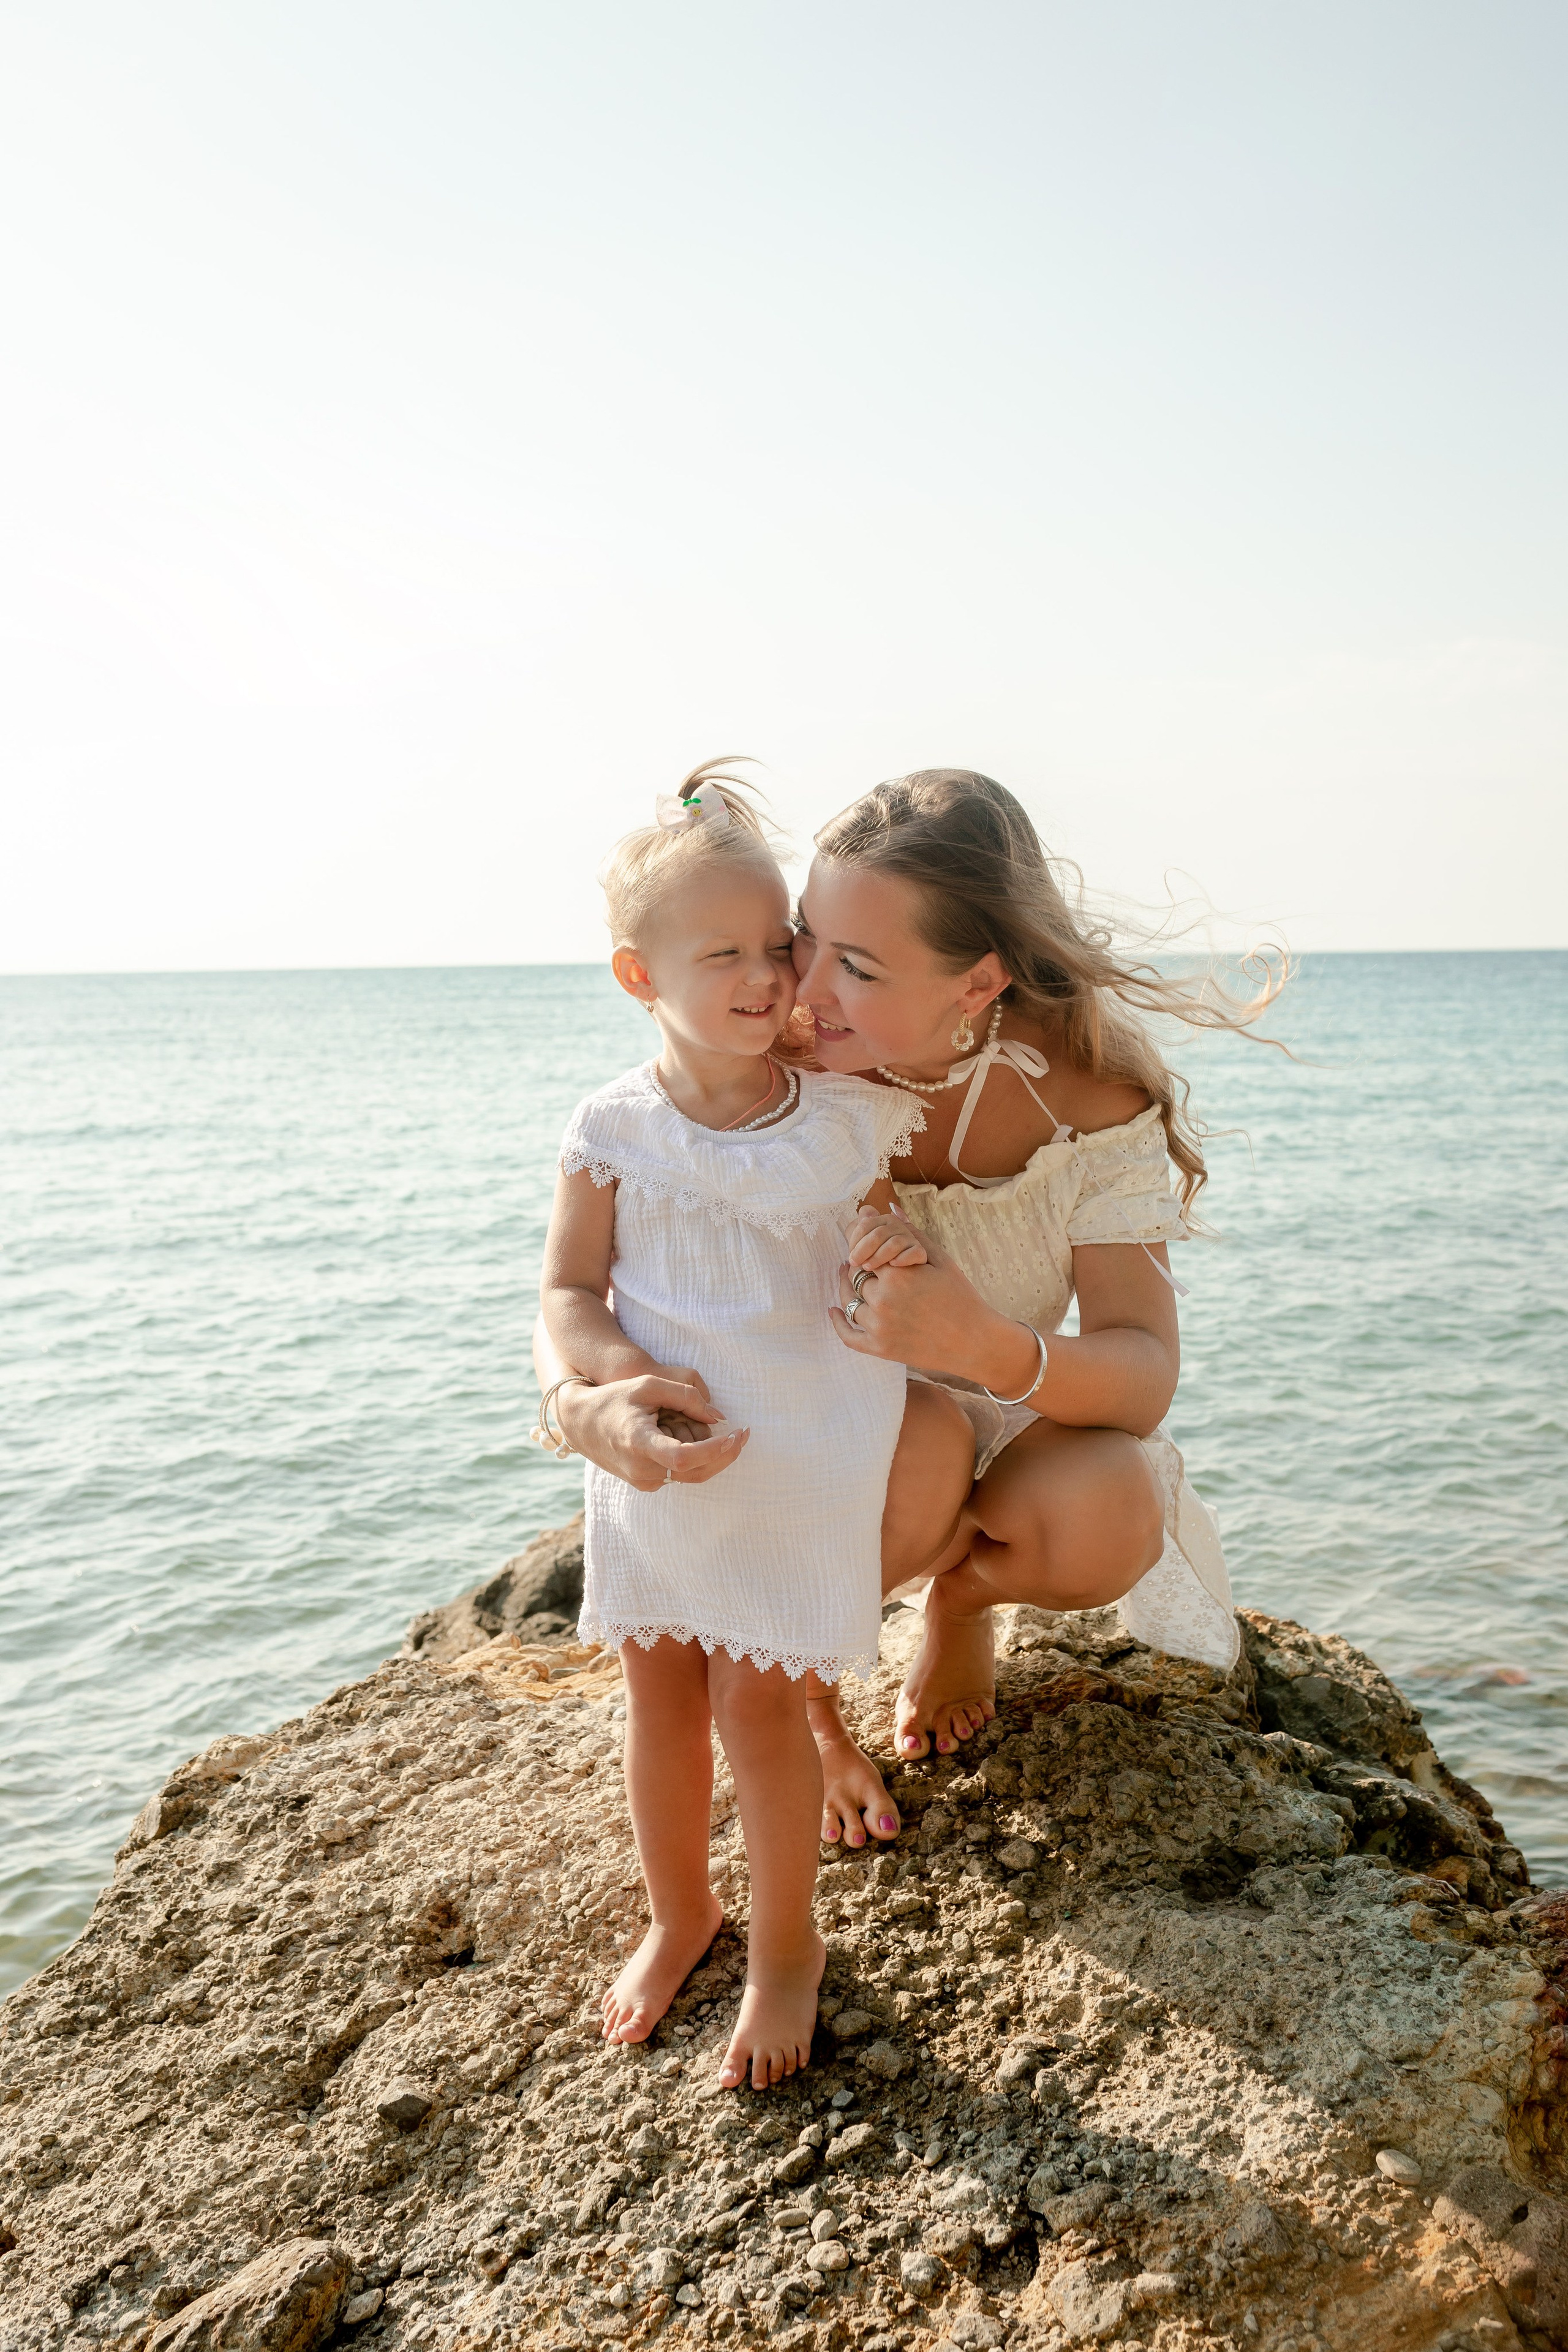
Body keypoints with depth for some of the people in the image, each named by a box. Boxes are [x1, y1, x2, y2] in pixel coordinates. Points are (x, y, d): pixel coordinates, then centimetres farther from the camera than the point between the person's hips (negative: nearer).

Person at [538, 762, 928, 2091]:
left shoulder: (851, 1121, -7)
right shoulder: (614, 1128, -7)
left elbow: (892, 1251, 7)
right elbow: (568, 1293, -2)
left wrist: (905, 1265, -17)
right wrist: (626, 1374, -21)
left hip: (800, 1459, -2)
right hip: (654, 1460, 2)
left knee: (758, 1706, 1)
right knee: (661, 1695, 14)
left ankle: (788, 1944, 26)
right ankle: (678, 1916, 39)